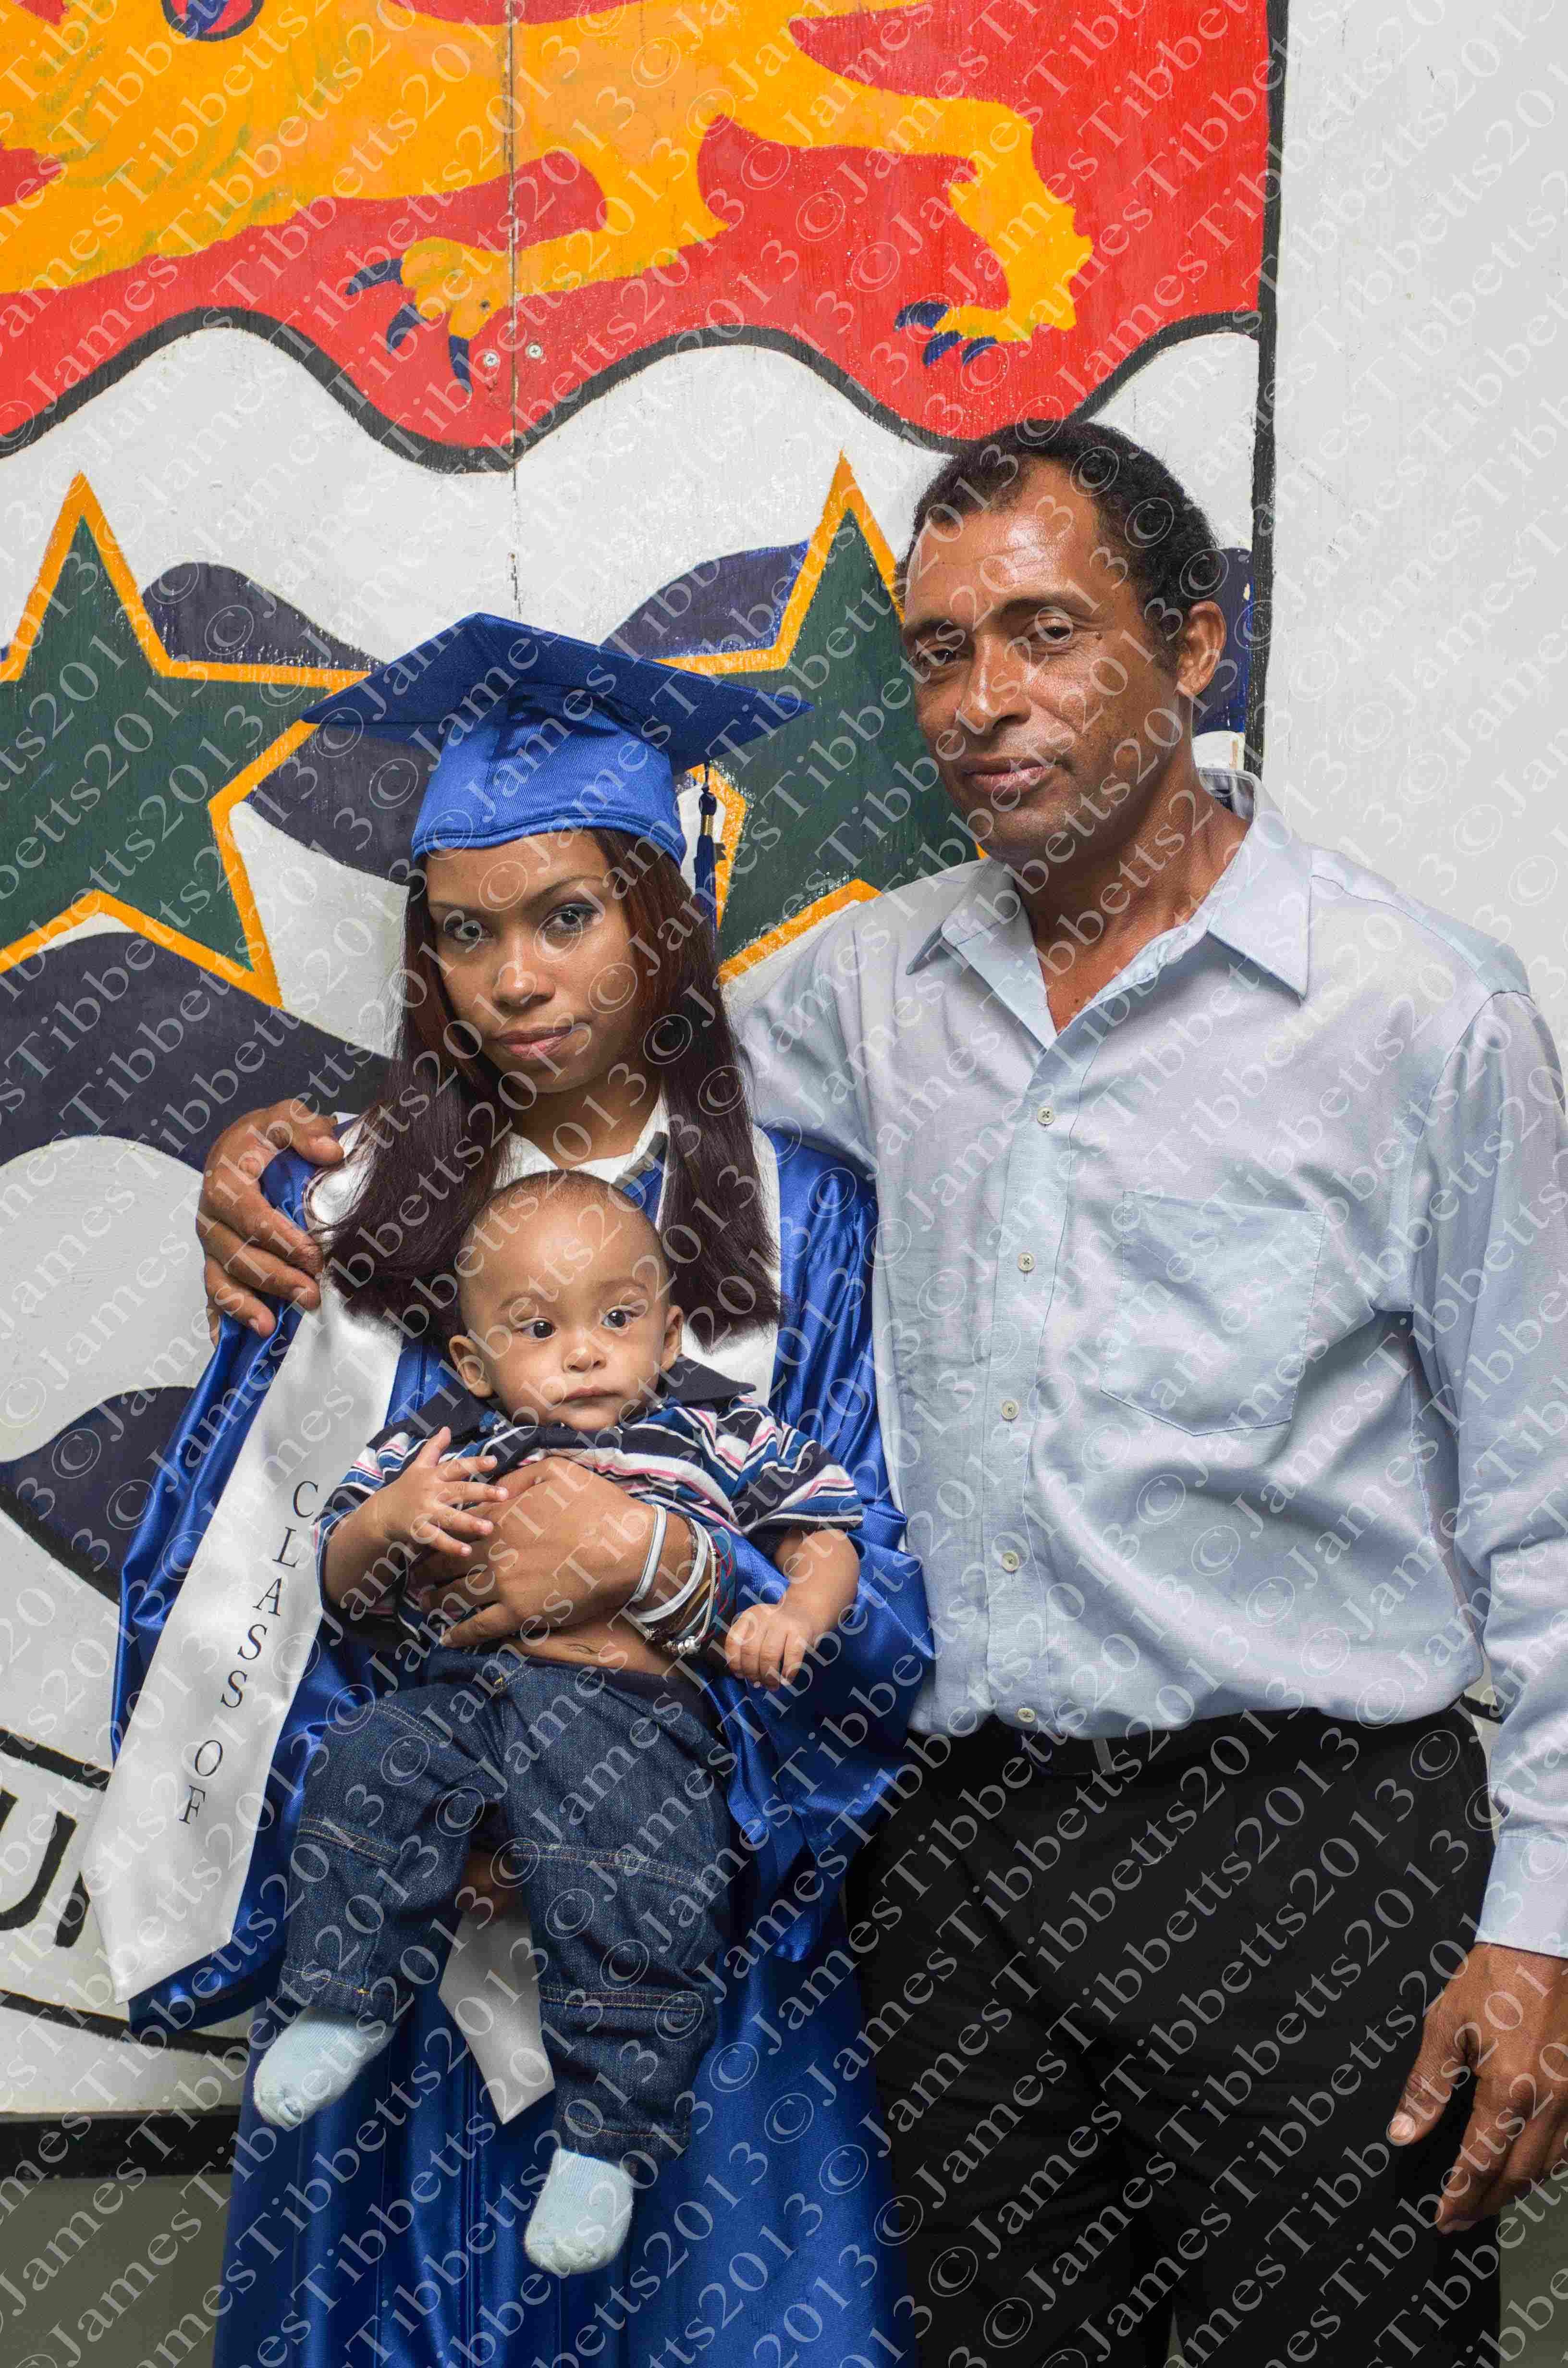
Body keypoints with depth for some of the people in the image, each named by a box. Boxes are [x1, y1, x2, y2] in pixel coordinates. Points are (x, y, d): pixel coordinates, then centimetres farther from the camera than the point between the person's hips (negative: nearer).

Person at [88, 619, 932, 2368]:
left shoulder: (807, 1222, -2)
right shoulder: (345, 1213, 2)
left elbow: (897, 1610, -7)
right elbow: (209, 1593, 1)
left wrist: (652, 1553, -22)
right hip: (394, 1922, 2)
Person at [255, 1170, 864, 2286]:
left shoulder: (720, 1433, 11)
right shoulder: (445, 1444, 15)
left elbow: (827, 1536, 15)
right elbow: (342, 1583, 18)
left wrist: (795, 1616, -7)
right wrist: (387, 1519, -5)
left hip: (632, 1705, -2)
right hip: (460, 1687, 3)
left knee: (638, 1881, -26)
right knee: (368, 1772, -26)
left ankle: (603, 2139, -9)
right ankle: (352, 1998, -3)